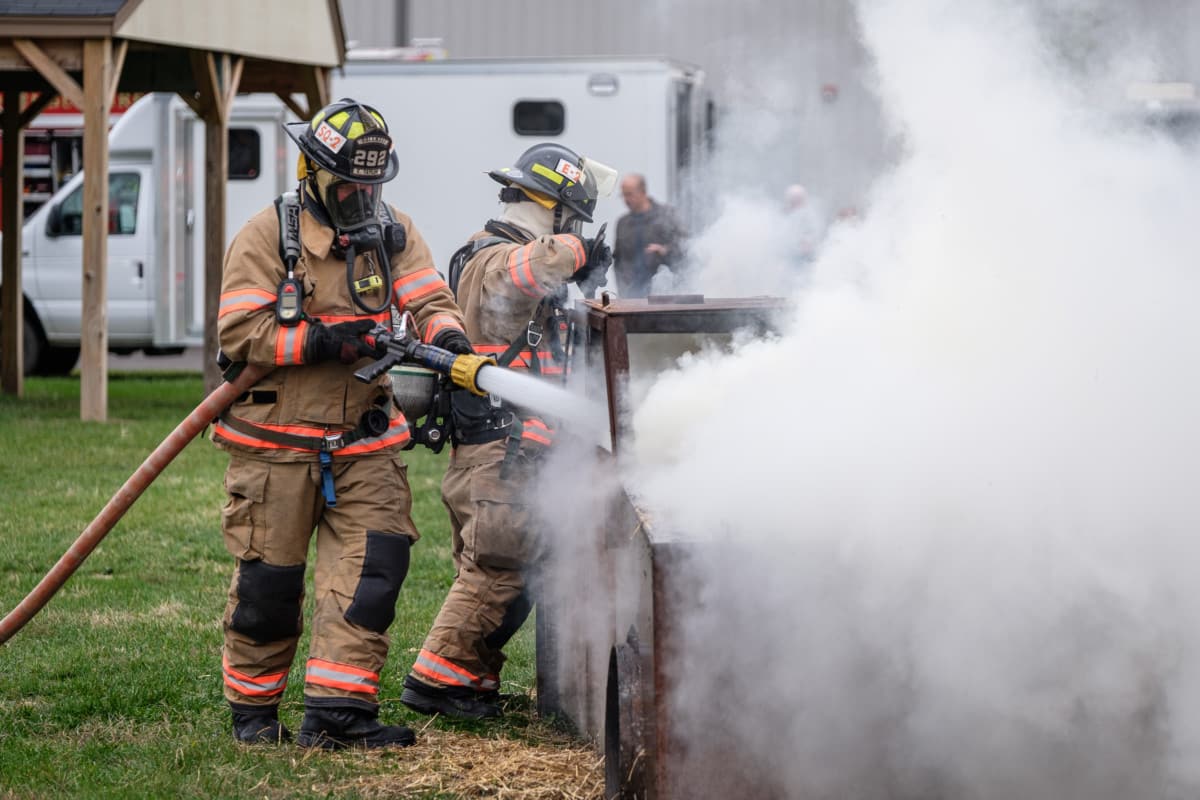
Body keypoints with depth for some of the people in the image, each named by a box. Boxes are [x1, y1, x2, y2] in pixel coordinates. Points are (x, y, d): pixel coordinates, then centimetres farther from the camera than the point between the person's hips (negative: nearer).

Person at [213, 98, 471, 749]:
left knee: (371, 568, -8)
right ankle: (252, 708, 20)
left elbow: (427, 299, -3)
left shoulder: (393, 233, 7)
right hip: (277, 443, -4)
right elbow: (239, 332, -12)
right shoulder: (266, 236, -6)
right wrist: (318, 341, -23)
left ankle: (337, 712, -7)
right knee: (267, 579, 3)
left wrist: (446, 334, -26)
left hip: (364, 444, 4)